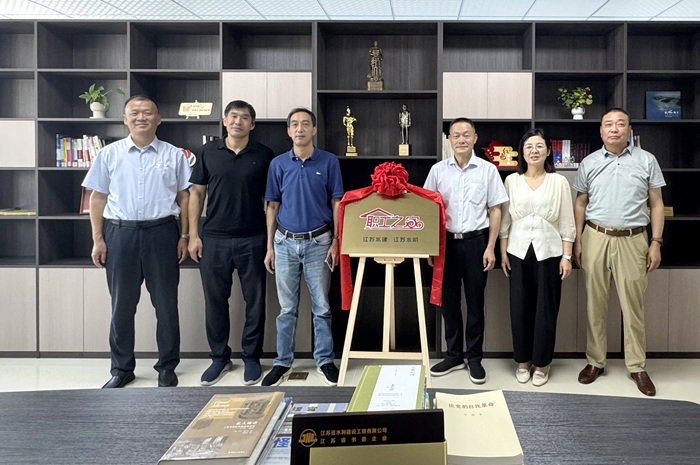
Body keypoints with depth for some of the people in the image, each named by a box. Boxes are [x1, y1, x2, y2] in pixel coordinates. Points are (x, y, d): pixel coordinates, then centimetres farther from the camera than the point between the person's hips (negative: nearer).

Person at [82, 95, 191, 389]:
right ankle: (121, 369, 22)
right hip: (120, 233, 1)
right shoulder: (110, 154, 6)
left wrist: (184, 236, 1)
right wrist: (97, 240, 1)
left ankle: (167, 367, 20)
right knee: (122, 306, 9)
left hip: (162, 232, -1)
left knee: (166, 304, 6)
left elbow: (184, 197, 6)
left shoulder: (174, 155, 5)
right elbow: (98, 198, 7)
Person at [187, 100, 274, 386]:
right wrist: (193, 235, 1)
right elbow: (196, 193, 7)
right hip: (214, 239, 1)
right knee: (215, 300, 8)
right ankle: (220, 357, 23)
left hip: (252, 239, -1)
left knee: (254, 300, 6)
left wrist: (271, 239, -1)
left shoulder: (264, 156, 2)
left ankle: (251, 357, 20)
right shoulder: (209, 152, 5)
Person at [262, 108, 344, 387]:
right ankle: (283, 362, 19)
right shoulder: (278, 164, 4)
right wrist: (270, 247, 5)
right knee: (287, 308, 9)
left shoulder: (329, 162, -1)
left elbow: (336, 204, 1)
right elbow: (273, 207, 7)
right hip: (285, 242, 2)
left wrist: (335, 242, -6)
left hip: (318, 242, -1)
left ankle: (325, 360, 19)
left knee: (322, 307, 6)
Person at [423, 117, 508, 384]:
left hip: (475, 241, -2)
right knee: (448, 300, 9)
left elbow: (495, 211, 2)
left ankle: (475, 358, 18)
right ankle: (453, 356, 23)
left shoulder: (488, 170, -1)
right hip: (446, 241, 2)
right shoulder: (438, 170, 3)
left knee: (475, 301, 6)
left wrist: (490, 248, -4)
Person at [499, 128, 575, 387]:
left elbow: (567, 223, 0)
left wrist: (567, 256, -5)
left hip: (548, 251, -1)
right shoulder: (511, 181, 5)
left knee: (546, 308, 3)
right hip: (518, 251, 1)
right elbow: (505, 220, 6)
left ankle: (542, 362, 16)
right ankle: (523, 360, 19)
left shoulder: (559, 182, 0)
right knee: (519, 307, 4)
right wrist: (503, 252, 2)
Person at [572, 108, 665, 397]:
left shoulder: (646, 161, 3)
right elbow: (580, 204, 11)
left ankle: (637, 367, 16)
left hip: (632, 240, -1)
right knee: (595, 303, 7)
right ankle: (595, 361, 19)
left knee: (633, 305, 3)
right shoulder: (589, 163, 7)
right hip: (596, 237, 1)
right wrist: (578, 241, 4)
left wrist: (656, 243, -1)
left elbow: (656, 204, 4)